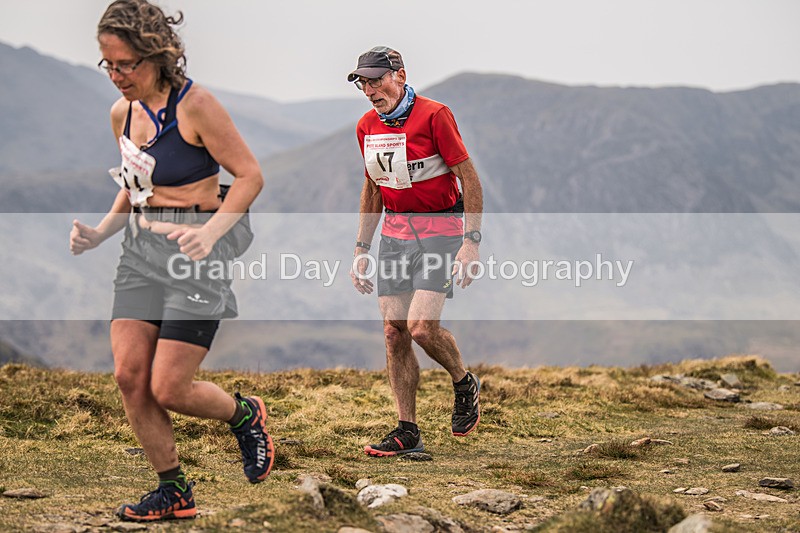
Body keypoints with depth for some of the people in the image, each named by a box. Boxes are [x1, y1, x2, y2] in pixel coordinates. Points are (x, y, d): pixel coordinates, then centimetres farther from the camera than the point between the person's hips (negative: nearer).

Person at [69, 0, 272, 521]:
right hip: (140, 250, 7)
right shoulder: (123, 112, 9)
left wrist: (210, 233, -24)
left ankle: (245, 415, 24)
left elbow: (250, 175, -11)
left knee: (169, 389, -8)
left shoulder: (195, 104, -13)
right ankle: (174, 491, 14)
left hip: (193, 249, -7)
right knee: (130, 375, -2)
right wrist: (100, 232, 6)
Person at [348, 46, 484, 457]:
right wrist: (361, 248, 14)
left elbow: (469, 178, -12)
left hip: (440, 229, -6)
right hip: (395, 231, 6)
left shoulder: (433, 115, -13)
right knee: (394, 332, 0)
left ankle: (464, 383, 13)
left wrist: (471, 242, -17)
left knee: (421, 326, -18)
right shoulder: (367, 126, 6)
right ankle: (407, 432, 7)